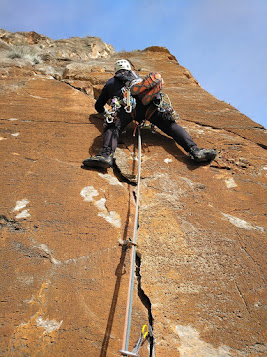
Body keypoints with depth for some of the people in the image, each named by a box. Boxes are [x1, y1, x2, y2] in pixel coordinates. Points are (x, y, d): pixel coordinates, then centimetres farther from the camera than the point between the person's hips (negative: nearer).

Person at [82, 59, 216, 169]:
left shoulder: (110, 82, 39)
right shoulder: (135, 76, 44)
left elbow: (98, 106, 45)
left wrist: (106, 113, 64)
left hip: (127, 103, -2)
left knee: (112, 128, -15)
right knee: (171, 125, -4)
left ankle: (106, 155, -46)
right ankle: (194, 150, -24)